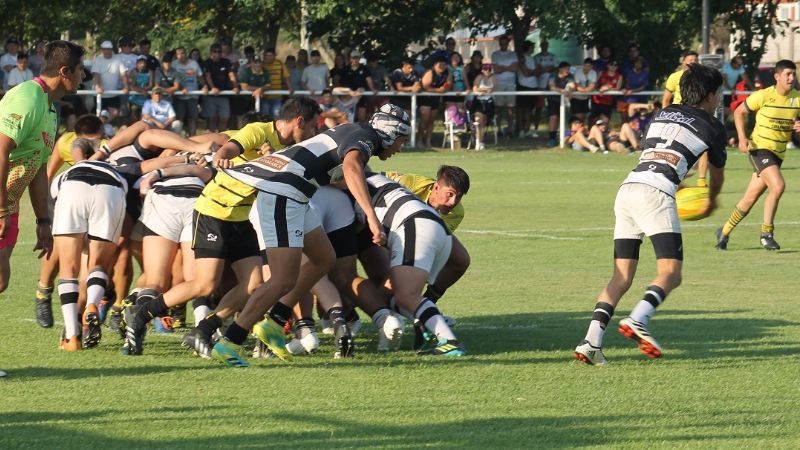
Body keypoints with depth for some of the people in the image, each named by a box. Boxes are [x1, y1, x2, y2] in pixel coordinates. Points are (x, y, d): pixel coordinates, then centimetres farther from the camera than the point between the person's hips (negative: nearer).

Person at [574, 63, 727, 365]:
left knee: (622, 277, 6)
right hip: (656, 194, -6)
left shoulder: (663, 115, 27)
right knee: (670, 273, -8)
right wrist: (711, 202, 53)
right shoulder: (712, 127, 14)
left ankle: (592, 340, -10)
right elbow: (717, 175, 30)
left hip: (627, 190, 6)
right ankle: (637, 321, -35)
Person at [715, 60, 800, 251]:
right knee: (778, 185, -25)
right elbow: (739, 112, 1)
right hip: (760, 148, -5)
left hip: (778, 152, 5)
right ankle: (766, 234, -13)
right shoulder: (763, 96, -12)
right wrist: (742, 138, -9)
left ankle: (724, 232, 27)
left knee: (751, 198, 9)